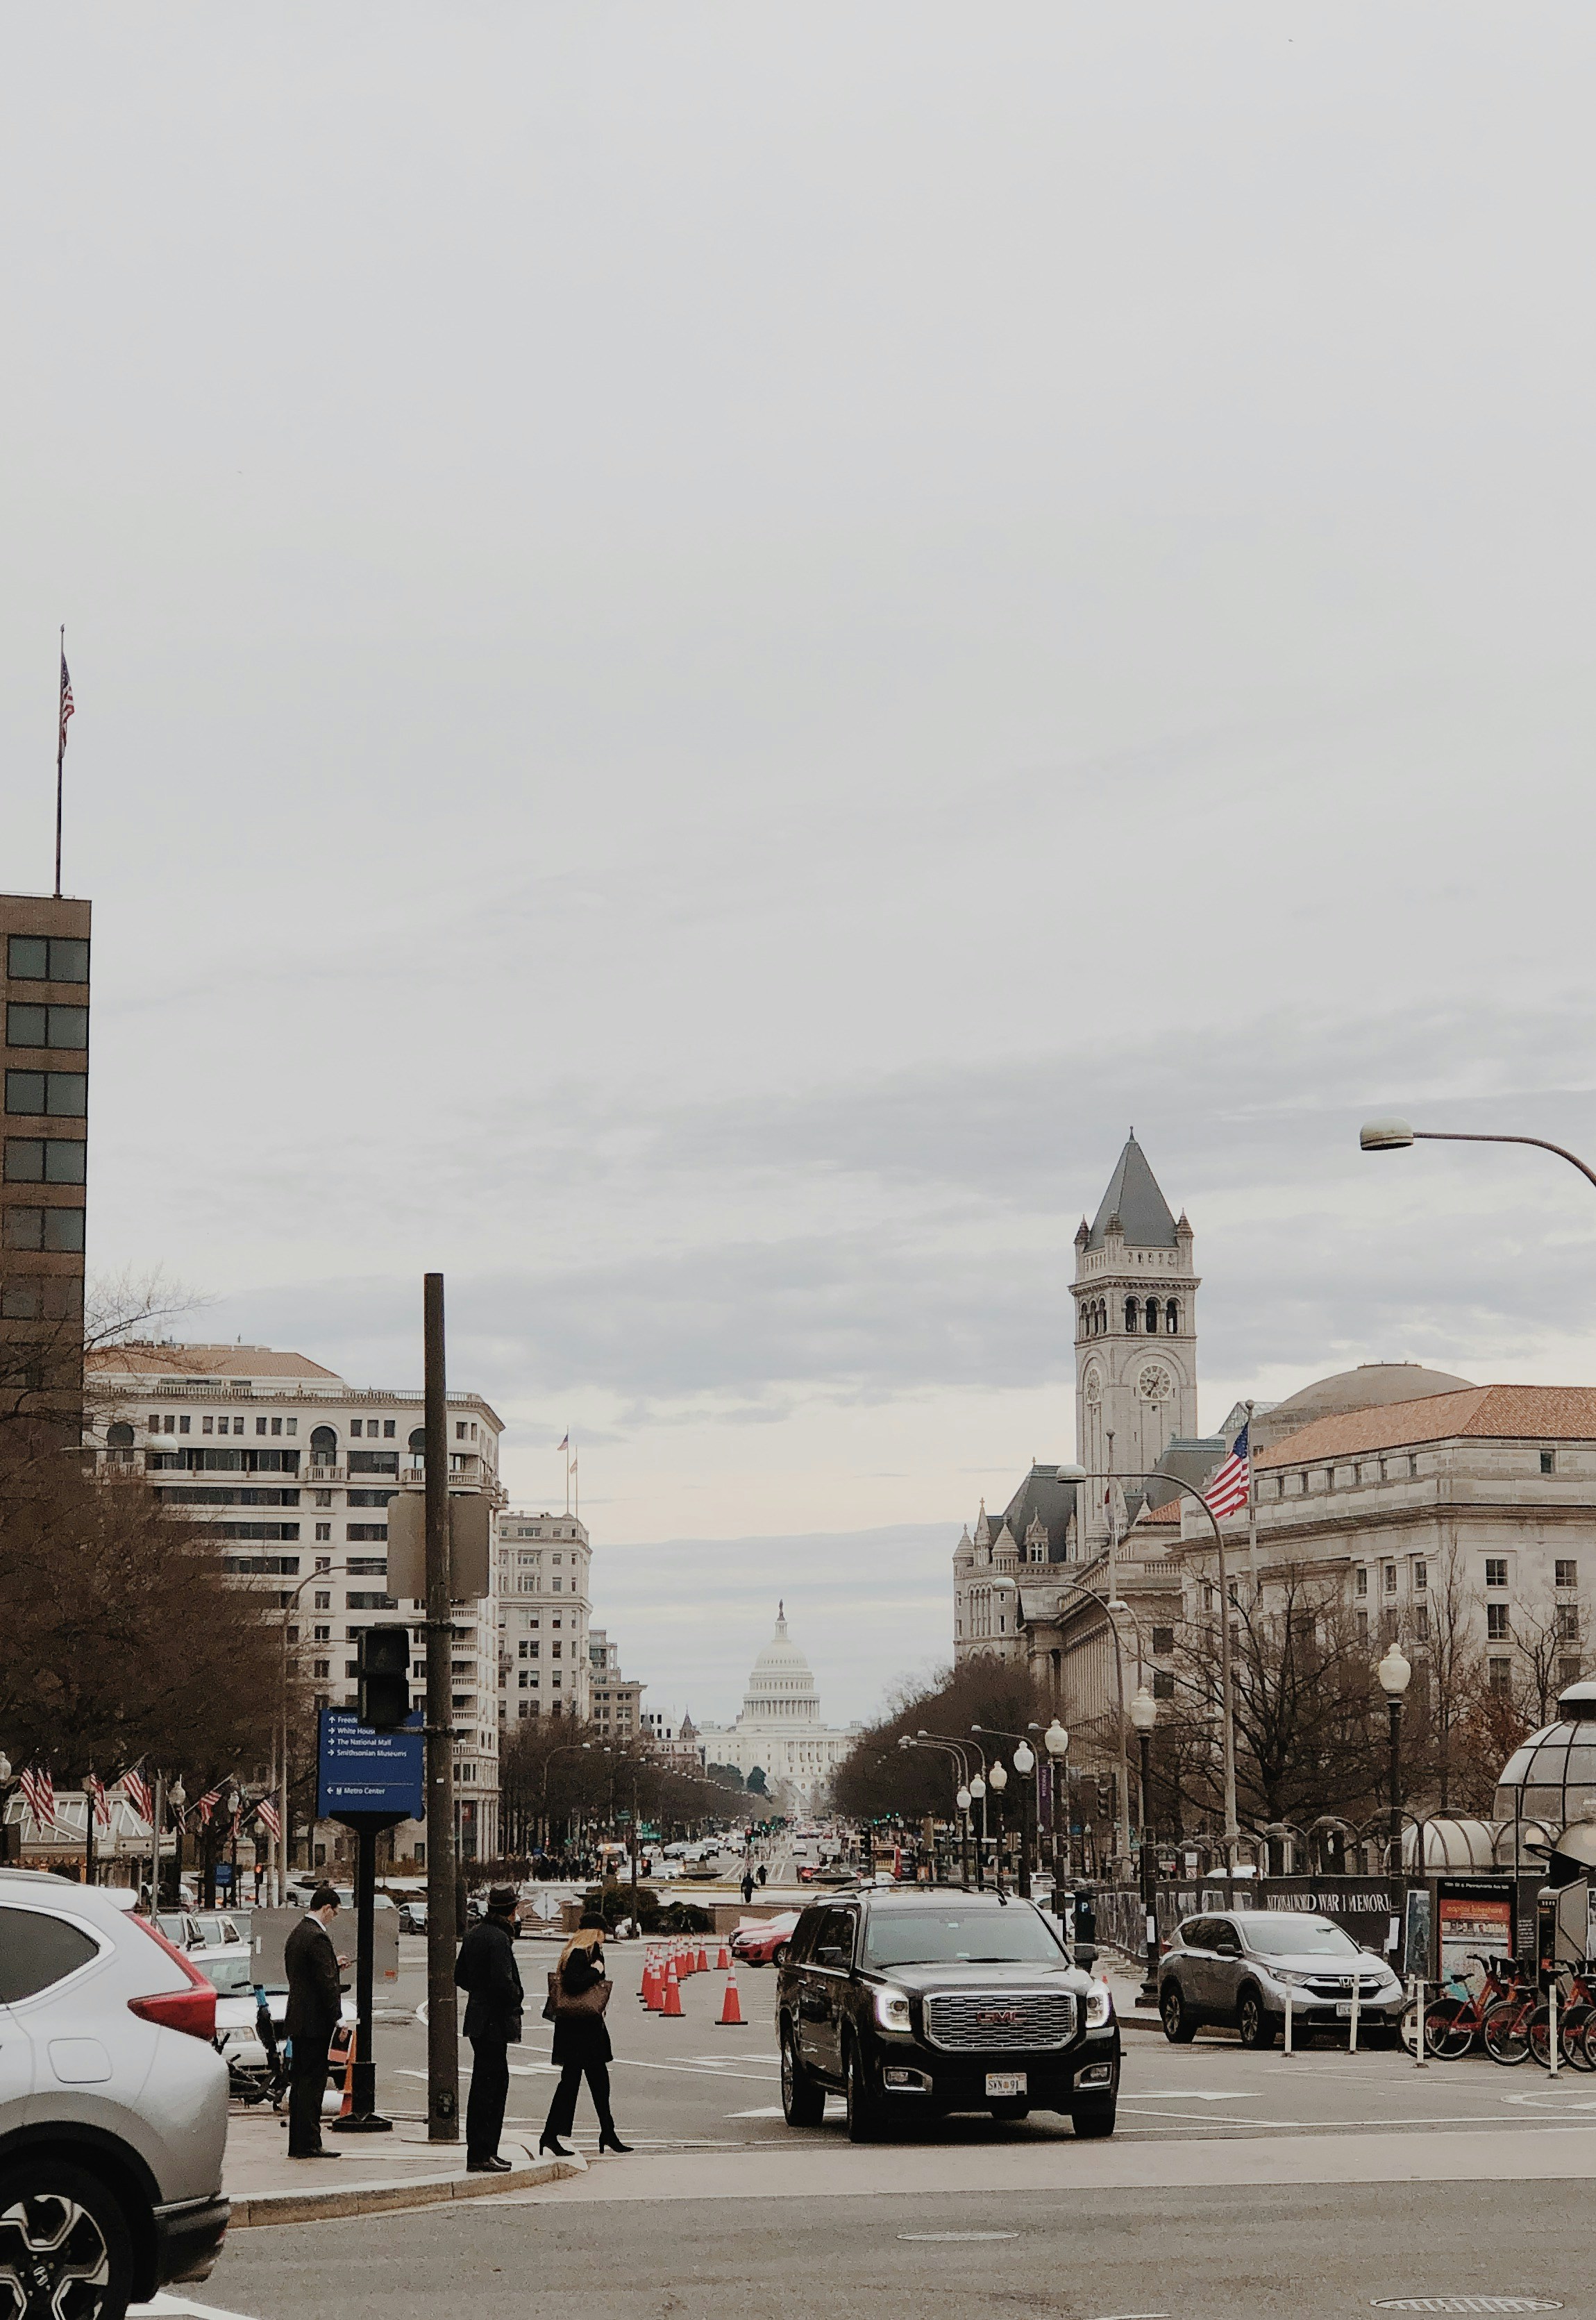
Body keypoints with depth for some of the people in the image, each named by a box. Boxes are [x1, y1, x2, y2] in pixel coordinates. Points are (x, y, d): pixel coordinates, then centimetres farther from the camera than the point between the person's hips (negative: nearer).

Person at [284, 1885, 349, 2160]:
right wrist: (337, 2017, -16)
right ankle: (309, 2144, -5)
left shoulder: (296, 1935, 14)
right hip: (315, 2021, -10)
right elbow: (327, 1982, -20)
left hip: (298, 2020, 10)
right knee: (312, 2082, -6)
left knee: (300, 2082, 12)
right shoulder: (317, 1937, -17)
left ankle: (297, 2144, 15)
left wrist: (334, 1965, 22)